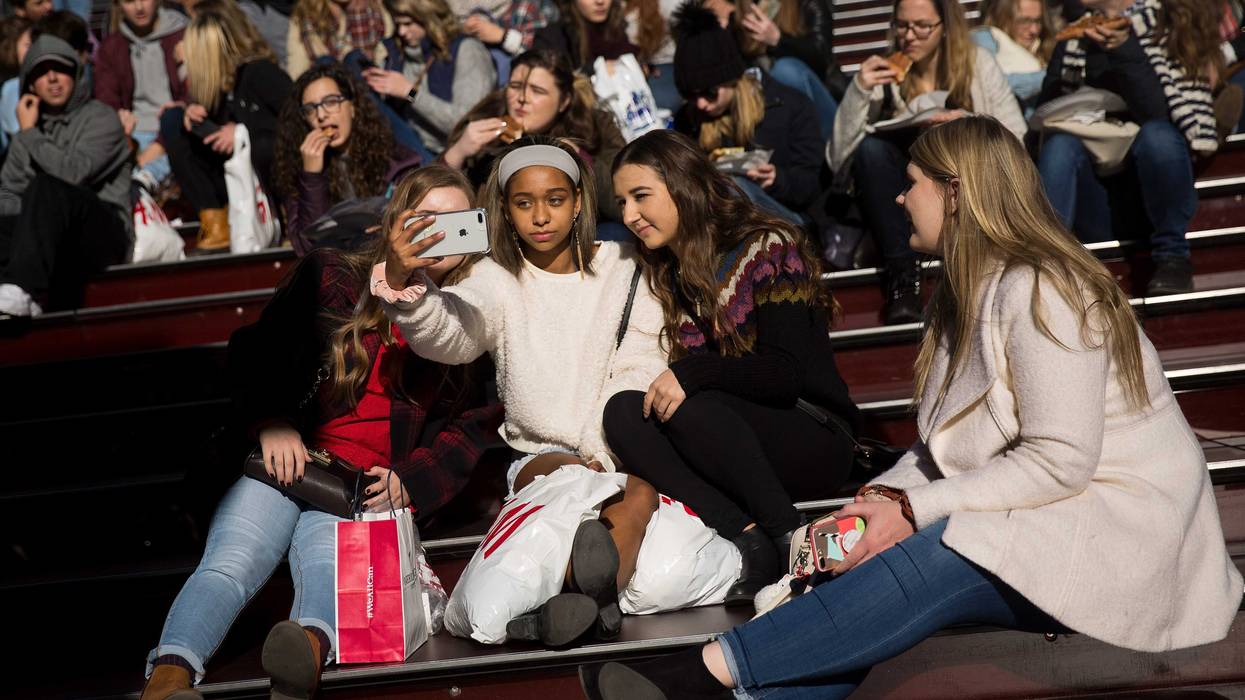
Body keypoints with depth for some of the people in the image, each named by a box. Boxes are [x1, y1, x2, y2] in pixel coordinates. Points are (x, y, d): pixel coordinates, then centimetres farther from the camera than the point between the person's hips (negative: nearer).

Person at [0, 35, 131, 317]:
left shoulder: (100, 117, 0)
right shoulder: (27, 133, 19)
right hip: (50, 241, 5)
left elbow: (73, 172, -16)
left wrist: (30, 134, -4)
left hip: (103, 233, -5)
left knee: (46, 188, -32)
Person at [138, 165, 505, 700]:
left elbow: (470, 425, 12)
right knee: (229, 565, -28)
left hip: (365, 489, 0)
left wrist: (410, 482, -6)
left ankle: (309, 647, -63)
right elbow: (255, 349, 10)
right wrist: (270, 423, -9)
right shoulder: (331, 277, 16)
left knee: (330, 569, -34)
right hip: (286, 461, 1)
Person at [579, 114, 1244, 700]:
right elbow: (942, 446, 12)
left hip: (1113, 529, -8)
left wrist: (910, 509, -21)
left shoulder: (1038, 292, -15)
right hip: (1030, 519, 9)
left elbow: (1059, 461, -22)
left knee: (922, 564, -30)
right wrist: (879, 498, -7)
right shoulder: (969, 291, 15)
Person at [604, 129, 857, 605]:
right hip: (736, 446, 6)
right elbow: (678, 380, 8)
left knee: (691, 409, -32)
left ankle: (790, 541, -26)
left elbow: (787, 373, -15)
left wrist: (690, 374, -25)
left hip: (813, 440, -6)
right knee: (622, 410, -20)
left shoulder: (768, 248, -5)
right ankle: (749, 538, -33)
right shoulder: (667, 276, 14)